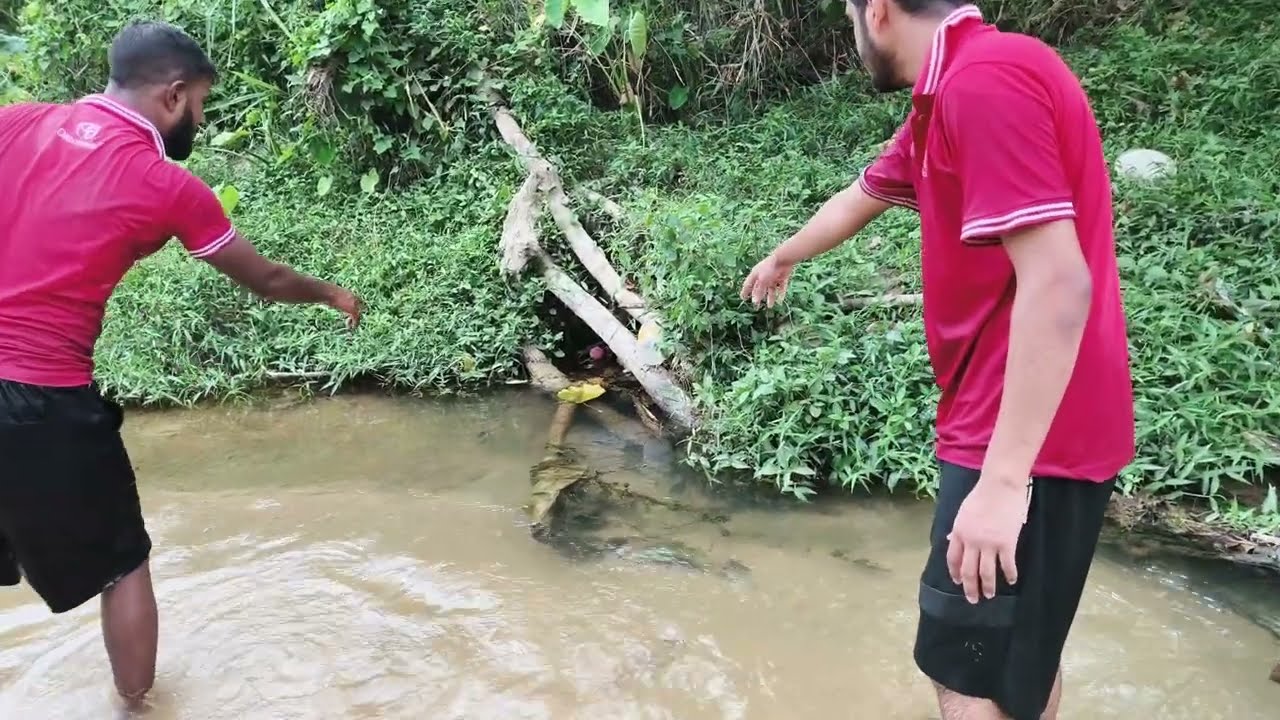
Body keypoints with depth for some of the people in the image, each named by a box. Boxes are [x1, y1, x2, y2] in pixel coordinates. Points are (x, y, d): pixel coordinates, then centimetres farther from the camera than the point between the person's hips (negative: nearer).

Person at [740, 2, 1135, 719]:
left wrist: (1002, 480, -26)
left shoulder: (984, 79, -20)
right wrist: (782, 258, 46)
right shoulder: (953, 89, 13)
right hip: (1014, 430, 10)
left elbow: (1057, 285, -26)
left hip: (1027, 442, -10)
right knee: (1023, 653, 21)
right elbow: (856, 200, 30)